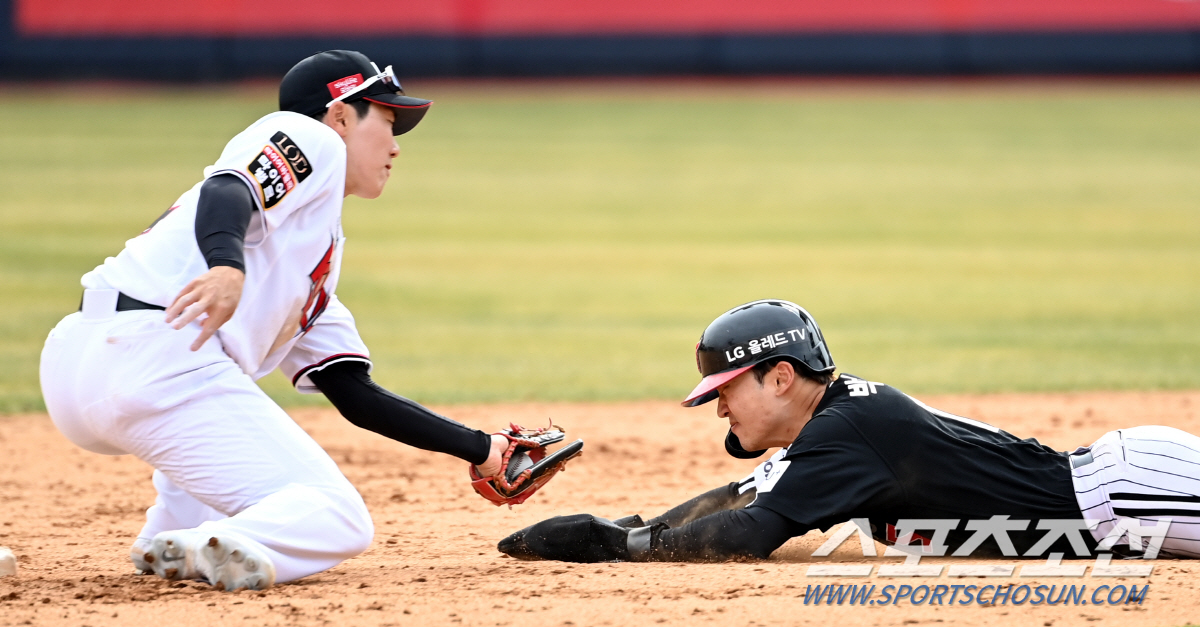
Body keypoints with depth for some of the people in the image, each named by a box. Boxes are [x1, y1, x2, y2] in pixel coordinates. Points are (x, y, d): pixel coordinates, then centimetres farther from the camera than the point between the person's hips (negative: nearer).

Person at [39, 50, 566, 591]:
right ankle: (220, 548, -37)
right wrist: (227, 268, -33)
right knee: (336, 521, -6)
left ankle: (170, 537, 16)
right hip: (156, 358, -9)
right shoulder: (311, 140, 11)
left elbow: (357, 397, 33)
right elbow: (225, 194, -12)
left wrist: (479, 449, 33)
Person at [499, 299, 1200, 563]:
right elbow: (742, 500, 19)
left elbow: (750, 534, -25)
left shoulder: (847, 431, -20)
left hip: (1123, 487, -8)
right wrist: (629, 527, 7)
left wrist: (616, 542, -17)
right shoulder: (841, 410, 9)